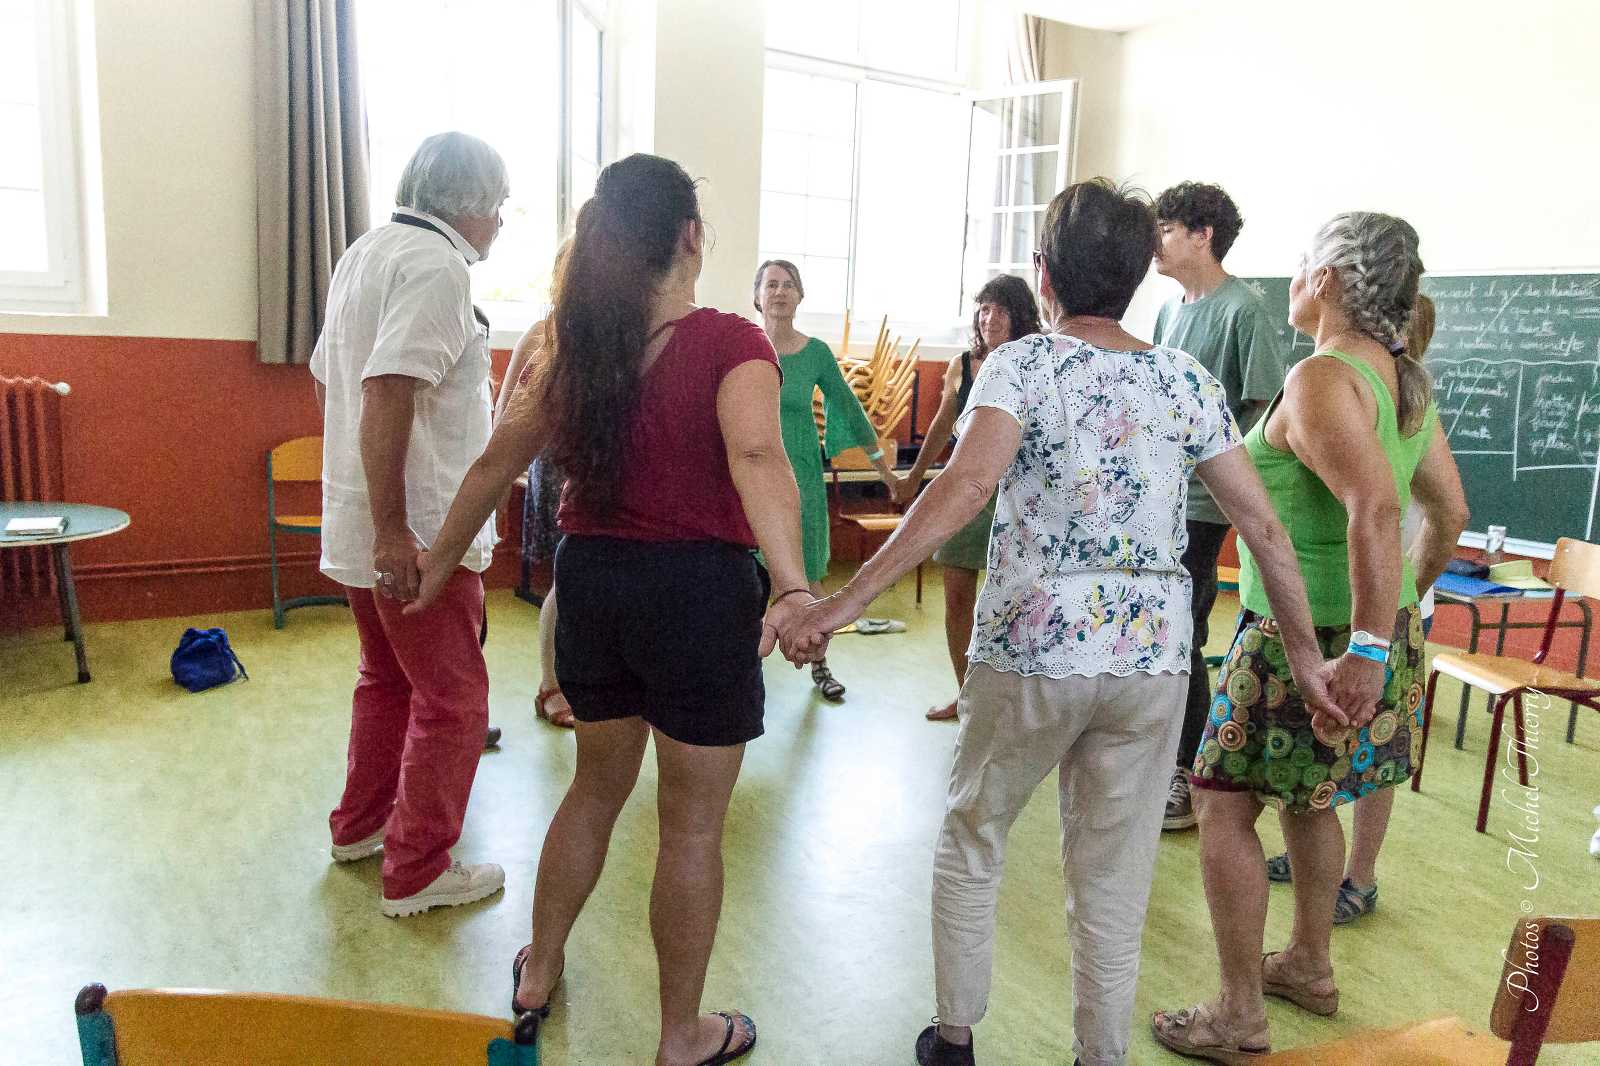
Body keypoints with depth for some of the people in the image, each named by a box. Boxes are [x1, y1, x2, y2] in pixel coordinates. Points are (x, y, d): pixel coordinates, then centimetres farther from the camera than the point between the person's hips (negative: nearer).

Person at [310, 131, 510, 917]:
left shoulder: (366, 253, 13)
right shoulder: (435, 265, -16)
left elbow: (327, 376, 20)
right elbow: (387, 392, -27)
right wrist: (392, 529, -27)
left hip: (359, 524, 10)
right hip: (418, 528, -10)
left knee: (388, 677, 23)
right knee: (452, 701, 2)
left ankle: (361, 824, 37)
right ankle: (416, 873, 12)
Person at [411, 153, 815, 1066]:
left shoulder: (577, 349, 5)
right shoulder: (731, 345, -12)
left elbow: (499, 461, 11)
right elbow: (755, 459, -30)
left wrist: (442, 559, 22)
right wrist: (792, 587, -41)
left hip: (592, 580, 6)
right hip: (697, 589, -6)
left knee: (598, 786, 26)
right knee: (693, 824, 9)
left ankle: (540, 971, 42)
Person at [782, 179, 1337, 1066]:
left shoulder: (1021, 364, -6)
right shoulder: (1186, 381, 6)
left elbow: (966, 485, -23)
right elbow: (1262, 525, 5)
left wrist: (843, 601, -26)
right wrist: (1303, 648, 15)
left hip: (1032, 650, -3)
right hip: (1153, 658, 4)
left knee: (970, 837, 19)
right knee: (1114, 876, 15)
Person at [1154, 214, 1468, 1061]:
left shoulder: (1322, 379, -19)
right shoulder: (1407, 382, 9)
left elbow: (1374, 504, -33)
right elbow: (1449, 512, 16)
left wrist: (1367, 644, -34)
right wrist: (1400, 609, 26)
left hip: (1305, 633, -9)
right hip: (1382, 626, 9)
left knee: (1225, 803, 2)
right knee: (1304, 796, 23)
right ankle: (1309, 966, 40)